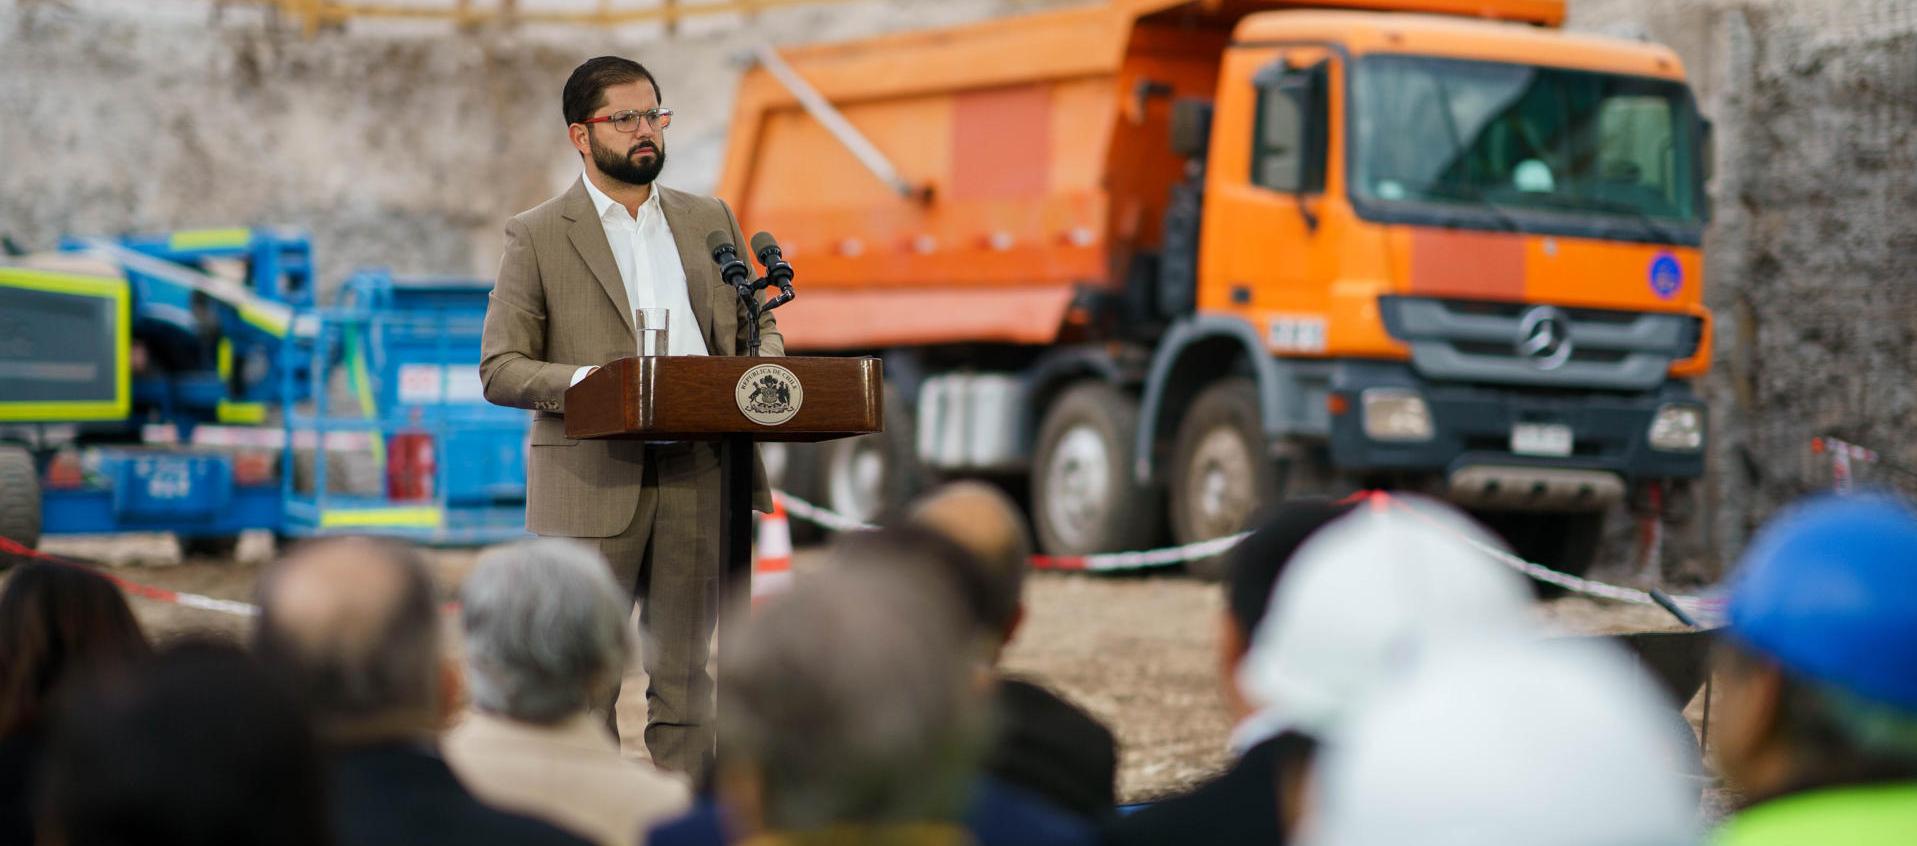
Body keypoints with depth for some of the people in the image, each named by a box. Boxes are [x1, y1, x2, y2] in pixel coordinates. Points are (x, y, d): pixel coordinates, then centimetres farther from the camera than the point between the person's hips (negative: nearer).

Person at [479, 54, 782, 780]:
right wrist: (581, 381, -20)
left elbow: (757, 327, 19)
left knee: (683, 676, 7)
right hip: (593, 482, -4)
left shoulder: (710, 221, 15)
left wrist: (764, 365, -5)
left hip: (697, 474, 4)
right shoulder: (538, 237, 2)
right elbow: (499, 369, -2)